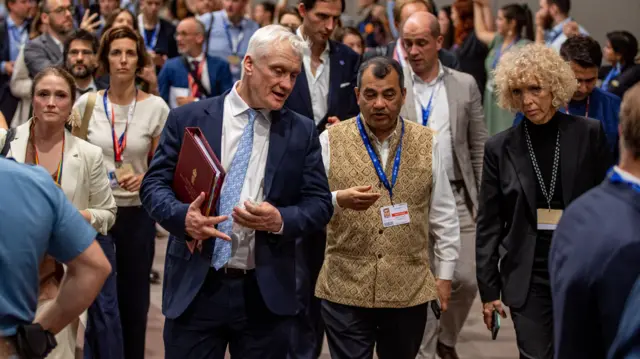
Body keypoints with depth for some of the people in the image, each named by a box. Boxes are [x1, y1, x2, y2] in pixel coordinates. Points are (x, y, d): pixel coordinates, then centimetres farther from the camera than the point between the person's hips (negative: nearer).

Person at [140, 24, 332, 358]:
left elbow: (319, 203, 4)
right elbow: (154, 184, 1)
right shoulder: (188, 118, 2)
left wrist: (281, 219, -17)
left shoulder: (302, 131, 6)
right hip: (195, 288, -1)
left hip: (267, 293, 1)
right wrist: (183, 216, -20)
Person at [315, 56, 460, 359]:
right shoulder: (330, 141, 0)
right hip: (344, 290, -1)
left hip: (410, 291, 2)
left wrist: (444, 274, 8)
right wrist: (338, 199, -24)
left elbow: (444, 215, 9)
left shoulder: (426, 143, 5)